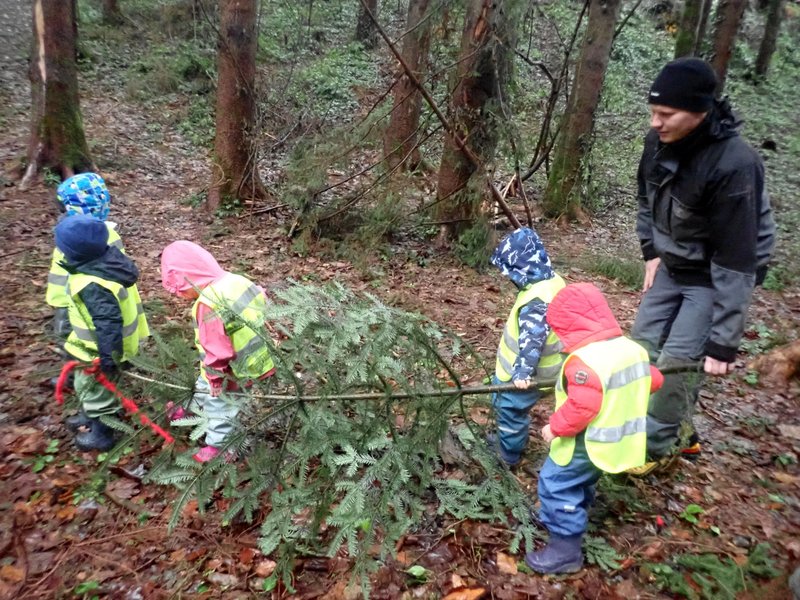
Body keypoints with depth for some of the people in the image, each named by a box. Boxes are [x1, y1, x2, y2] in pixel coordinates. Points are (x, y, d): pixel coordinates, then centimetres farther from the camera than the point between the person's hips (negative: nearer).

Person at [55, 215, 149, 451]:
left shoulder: (91, 285, -36)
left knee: (93, 387, 13)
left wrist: (108, 357, -29)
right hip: (119, 339, 9)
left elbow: (108, 323, -36)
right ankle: (91, 416, 52)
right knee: (90, 384, 29)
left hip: (101, 349, -9)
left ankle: (102, 433, 33)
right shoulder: (109, 259, -7)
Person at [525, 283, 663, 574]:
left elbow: (582, 407, -32)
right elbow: (652, 380, 15)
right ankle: (561, 519, 45)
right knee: (579, 484, 27)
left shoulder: (585, 360, -28)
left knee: (556, 486, 3)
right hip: (616, 439, 9)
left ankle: (565, 550, 12)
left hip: (585, 444, -9)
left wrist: (555, 427, -18)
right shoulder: (633, 348, 2)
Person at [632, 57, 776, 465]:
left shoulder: (733, 166, -33)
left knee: (677, 363, -9)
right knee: (642, 345, 12)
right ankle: (677, 431, 32)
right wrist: (652, 252, 4)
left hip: (718, 274, -7)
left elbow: (736, 261, -31)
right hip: (674, 265, 8)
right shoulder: (659, 141, -12)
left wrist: (723, 342, -28)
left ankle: (657, 445, 16)